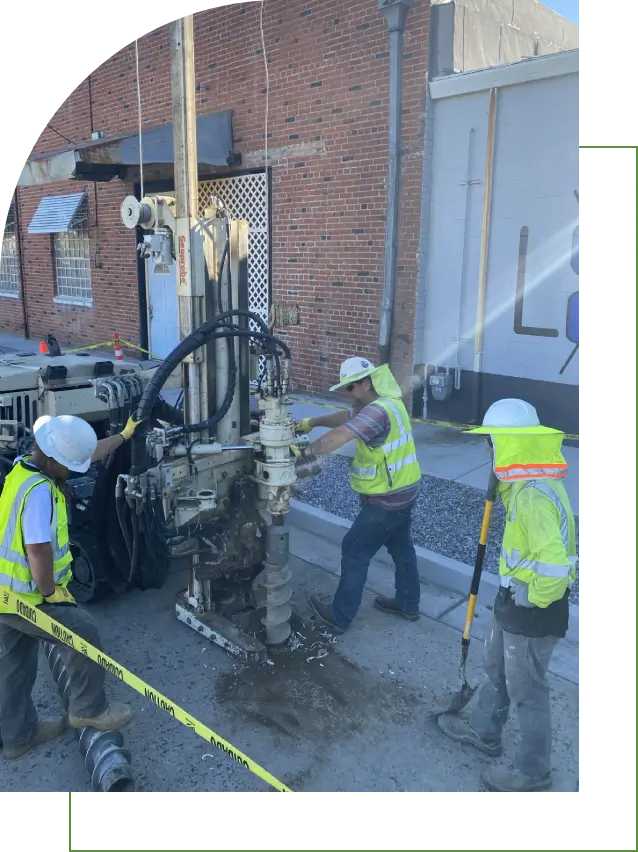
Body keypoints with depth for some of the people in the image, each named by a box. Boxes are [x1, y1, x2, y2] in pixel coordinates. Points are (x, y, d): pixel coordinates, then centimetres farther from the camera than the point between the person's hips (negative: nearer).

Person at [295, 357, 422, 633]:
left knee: (355, 551, 1)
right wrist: (313, 422, 9)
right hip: (402, 492, 10)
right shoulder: (386, 403, 8)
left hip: (386, 500, -10)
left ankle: (339, 616, 11)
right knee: (401, 548, 22)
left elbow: (339, 436, -37)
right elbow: (347, 417, 16)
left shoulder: (378, 411, -26)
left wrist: (307, 451, -27)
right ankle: (408, 603, 37)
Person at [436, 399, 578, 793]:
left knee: (527, 690, 11)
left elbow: (554, 564, -39)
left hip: (532, 608, -10)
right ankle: (484, 731, 48)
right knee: (497, 668, 27)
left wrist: (536, 599, -21)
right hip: (515, 597, 10)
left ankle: (533, 771, 32)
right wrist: (505, 482, 3)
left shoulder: (535, 495, -32)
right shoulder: (531, 482, -1)